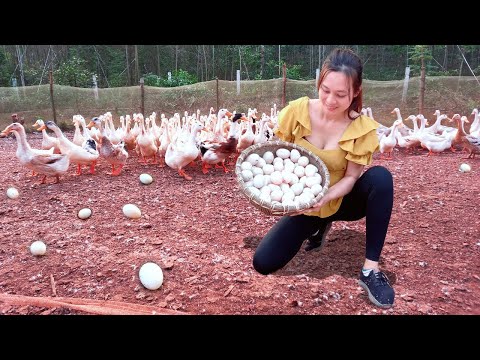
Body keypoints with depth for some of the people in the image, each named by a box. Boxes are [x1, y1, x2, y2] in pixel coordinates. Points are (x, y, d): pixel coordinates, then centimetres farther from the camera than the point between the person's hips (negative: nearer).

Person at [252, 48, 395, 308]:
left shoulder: (362, 128, -18)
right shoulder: (297, 110, -16)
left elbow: (350, 178, -14)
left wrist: (324, 198, -34)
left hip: (339, 202, -1)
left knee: (381, 177, -32)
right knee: (263, 263, -10)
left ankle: (371, 269, -22)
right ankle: (318, 227, 19)